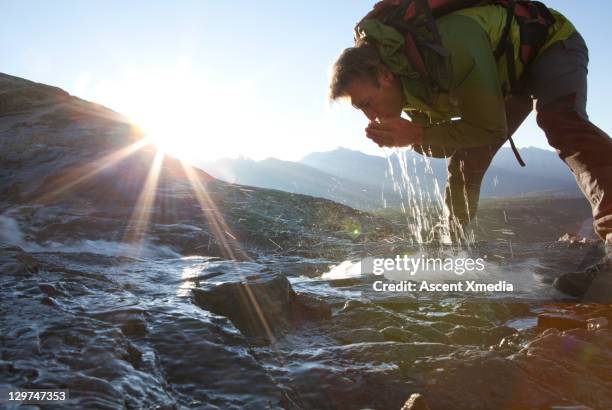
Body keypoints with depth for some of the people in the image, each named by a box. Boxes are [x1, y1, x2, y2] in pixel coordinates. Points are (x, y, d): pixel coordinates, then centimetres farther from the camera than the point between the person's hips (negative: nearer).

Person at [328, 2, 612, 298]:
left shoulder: (452, 50, -41)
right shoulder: (405, 85, -15)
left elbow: (491, 130, -32)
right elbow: (442, 144, -4)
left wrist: (415, 134, -38)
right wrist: (404, 136, -26)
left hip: (553, 44, -6)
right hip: (509, 77, 7)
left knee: (560, 123, -36)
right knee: (465, 160, 1)